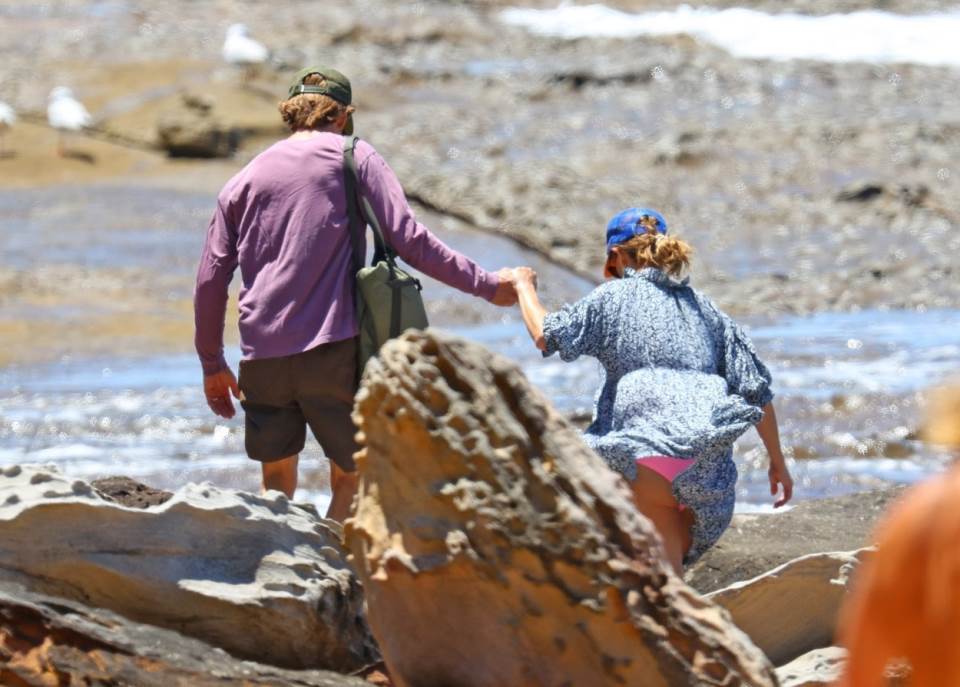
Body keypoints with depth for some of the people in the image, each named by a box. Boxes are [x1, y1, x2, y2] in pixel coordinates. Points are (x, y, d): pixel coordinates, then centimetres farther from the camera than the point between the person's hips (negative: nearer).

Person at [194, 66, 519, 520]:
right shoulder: (355, 158, 6)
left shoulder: (243, 180, 16)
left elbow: (210, 279, 14)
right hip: (332, 347, -4)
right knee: (351, 479, 1)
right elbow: (409, 239, -4)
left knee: (277, 481, 13)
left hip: (261, 355, 4)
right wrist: (486, 284, 2)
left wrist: (212, 363, 23)